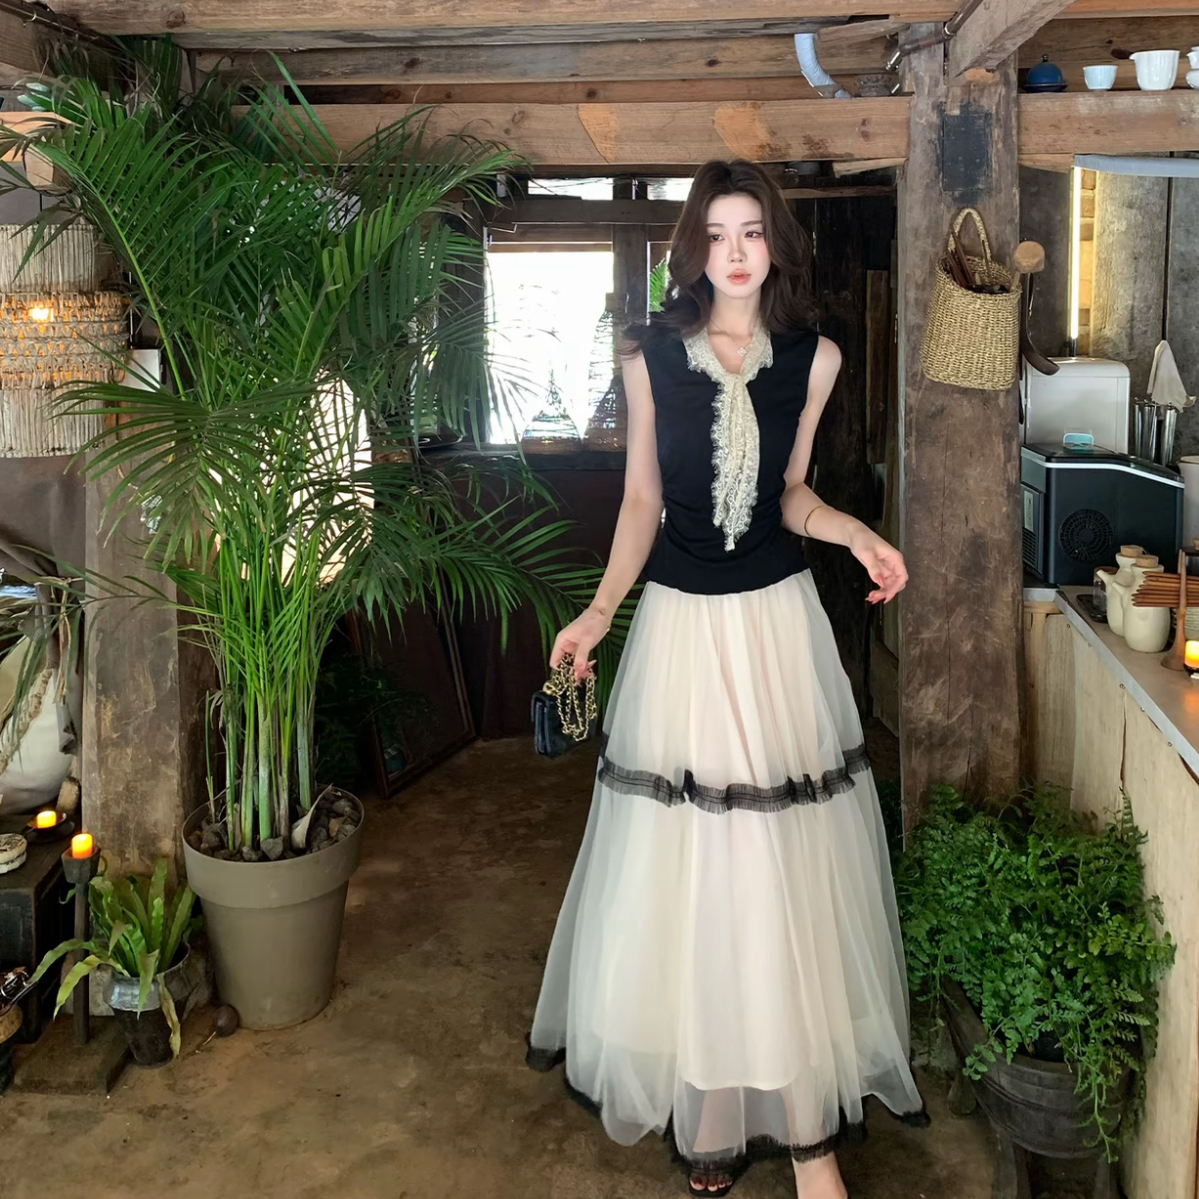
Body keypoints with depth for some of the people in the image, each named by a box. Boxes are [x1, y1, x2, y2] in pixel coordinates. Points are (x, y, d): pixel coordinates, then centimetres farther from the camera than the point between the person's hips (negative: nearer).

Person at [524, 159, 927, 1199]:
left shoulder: (813, 359, 2)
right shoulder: (652, 356, 0)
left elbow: (791, 496, 10)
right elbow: (643, 498, 5)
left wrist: (857, 535, -8)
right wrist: (601, 612, -3)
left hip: (778, 620, 0)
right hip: (680, 624, 0)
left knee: (789, 871, 3)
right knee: (683, 873, 4)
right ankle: (703, 1105, 20)